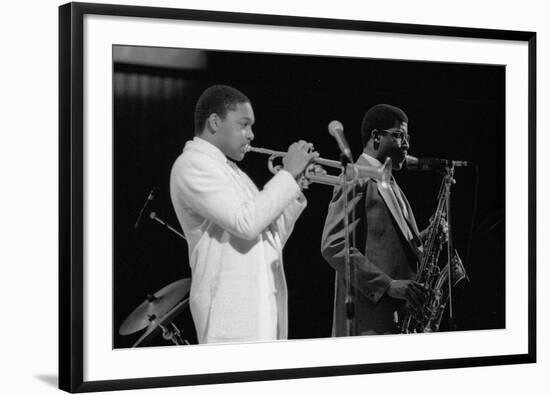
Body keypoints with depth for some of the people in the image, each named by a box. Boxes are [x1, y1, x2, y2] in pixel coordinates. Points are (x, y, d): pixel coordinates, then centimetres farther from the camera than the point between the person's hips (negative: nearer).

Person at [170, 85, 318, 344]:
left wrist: (296, 186, 9)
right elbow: (246, 222, -20)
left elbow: (271, 240, 20)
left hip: (264, 301, 9)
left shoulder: (230, 170, 22)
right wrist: (288, 173, -10)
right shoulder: (192, 164, -7)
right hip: (231, 307, -9)